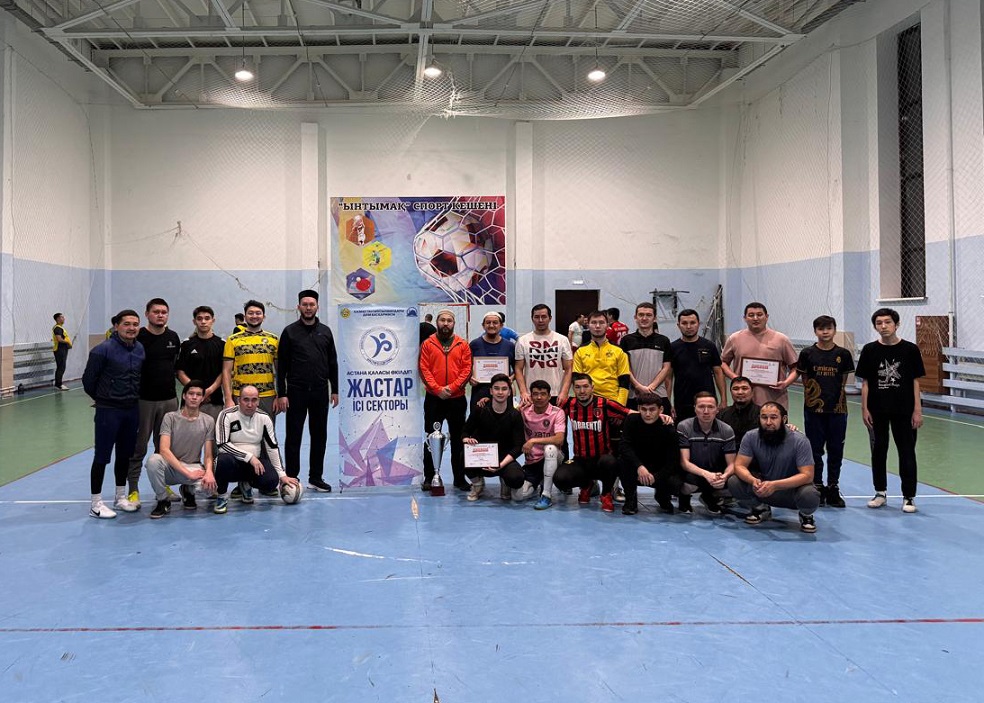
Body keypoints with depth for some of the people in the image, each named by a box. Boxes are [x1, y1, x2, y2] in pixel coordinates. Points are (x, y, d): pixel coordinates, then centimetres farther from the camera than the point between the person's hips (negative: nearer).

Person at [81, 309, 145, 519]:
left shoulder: (140, 349, 3)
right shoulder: (103, 349, -14)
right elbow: (88, 379, -8)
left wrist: (134, 397, 9)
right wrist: (102, 399, 5)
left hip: (132, 409, 6)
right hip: (108, 411, -6)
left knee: (125, 454, 15)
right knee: (102, 456, 1)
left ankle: (121, 497, 28)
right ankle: (96, 504, 10)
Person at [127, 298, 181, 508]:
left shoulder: (173, 337, 8)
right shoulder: (137, 337, -8)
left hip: (169, 399, 5)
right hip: (143, 400, -4)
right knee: (138, 447, 2)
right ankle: (133, 489, 10)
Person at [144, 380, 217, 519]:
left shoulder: (208, 421, 1)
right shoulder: (170, 417, -6)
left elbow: (208, 455, -2)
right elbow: (164, 450, -17)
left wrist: (209, 472, -26)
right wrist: (188, 473, -25)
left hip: (194, 467, 1)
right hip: (171, 467, -1)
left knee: (210, 485, -30)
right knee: (153, 459, -35)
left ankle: (188, 490, 10)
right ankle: (163, 501, -8)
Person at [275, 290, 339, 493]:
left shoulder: (325, 331, 8)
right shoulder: (290, 331, -1)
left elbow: (332, 362, 11)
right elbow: (281, 365, -3)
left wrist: (334, 390, 6)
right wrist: (281, 394, -8)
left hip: (320, 392, 3)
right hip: (296, 392, -3)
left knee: (319, 436, 9)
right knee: (293, 436, 2)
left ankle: (316, 477, 19)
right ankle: (291, 478, 11)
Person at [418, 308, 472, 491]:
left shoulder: (463, 345, 5)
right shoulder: (427, 344, 3)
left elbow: (467, 369, -2)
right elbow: (423, 369, -4)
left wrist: (452, 387, -14)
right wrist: (437, 389, -15)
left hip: (457, 399, 1)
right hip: (433, 399, -1)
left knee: (457, 439, 7)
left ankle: (460, 478, 16)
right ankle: (429, 478, 13)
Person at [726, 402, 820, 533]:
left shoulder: (799, 441, -21)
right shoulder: (751, 437, -13)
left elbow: (807, 475, -25)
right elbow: (739, 465, -14)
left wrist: (775, 485, -38)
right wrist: (753, 481, -38)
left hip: (792, 489, -3)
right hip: (763, 487, 3)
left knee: (810, 495, -36)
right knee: (733, 483, -22)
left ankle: (806, 515, 3)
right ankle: (761, 509, 8)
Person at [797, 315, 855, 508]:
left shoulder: (843, 354, 0)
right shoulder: (807, 354, -2)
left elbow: (844, 379, 8)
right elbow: (804, 378, 6)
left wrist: (835, 395, 5)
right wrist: (814, 393, 2)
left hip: (837, 408, 1)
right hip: (814, 408, -1)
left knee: (836, 450, 7)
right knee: (815, 449, 6)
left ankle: (833, 489, 18)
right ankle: (817, 488, 16)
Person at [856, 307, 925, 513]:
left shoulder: (910, 349, -3)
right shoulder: (869, 350, 0)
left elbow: (915, 381, -1)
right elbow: (865, 382, 3)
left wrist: (917, 410, -4)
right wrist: (864, 409, -1)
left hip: (903, 411, -1)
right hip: (877, 411, 2)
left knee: (906, 452, 3)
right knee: (878, 451, 11)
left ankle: (909, 496, 14)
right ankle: (880, 492, 25)